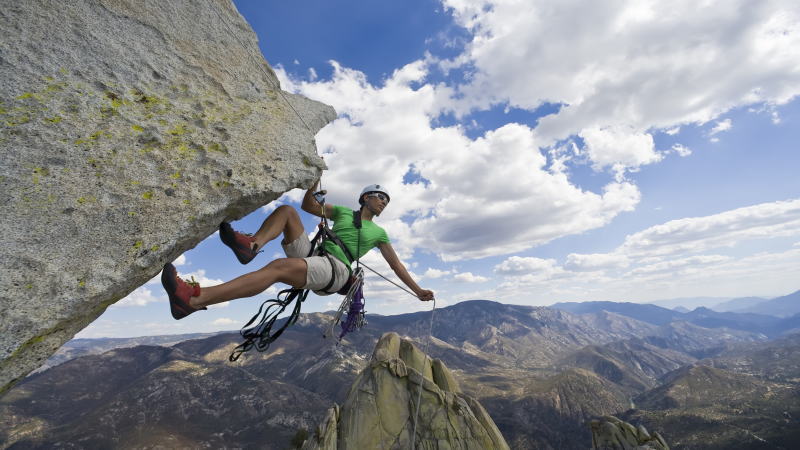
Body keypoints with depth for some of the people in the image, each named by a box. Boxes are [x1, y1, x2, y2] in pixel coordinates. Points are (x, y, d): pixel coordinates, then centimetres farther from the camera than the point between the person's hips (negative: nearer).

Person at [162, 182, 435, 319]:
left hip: (335, 270, -4)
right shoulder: (343, 212, 24)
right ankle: (251, 244, -34)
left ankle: (192, 300, -43)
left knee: (278, 267, -33)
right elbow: (308, 205, 21)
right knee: (287, 211, -6)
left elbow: (396, 265, 19)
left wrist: (418, 290, 18)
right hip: (310, 255, 5)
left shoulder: (378, 233, 18)